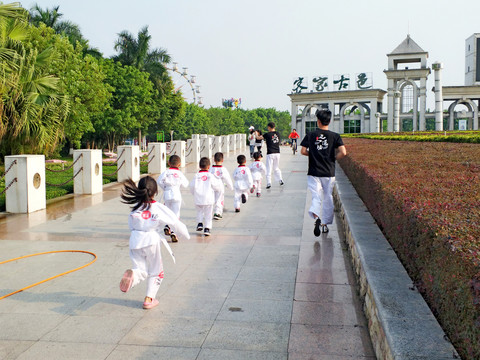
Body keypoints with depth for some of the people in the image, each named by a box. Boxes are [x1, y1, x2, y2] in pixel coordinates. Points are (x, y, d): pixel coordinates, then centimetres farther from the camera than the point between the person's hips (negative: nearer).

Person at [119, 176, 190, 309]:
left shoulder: (135, 207, 5)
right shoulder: (159, 208, -7)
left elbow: (131, 225, 14)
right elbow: (175, 222, -1)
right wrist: (185, 235, 15)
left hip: (135, 240, 3)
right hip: (151, 240, -3)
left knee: (141, 270, 13)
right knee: (156, 271, 16)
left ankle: (132, 274, -22)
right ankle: (149, 299, 14)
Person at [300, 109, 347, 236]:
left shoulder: (310, 135, -1)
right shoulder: (335, 136, -2)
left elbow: (303, 151, -5)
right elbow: (343, 152, -12)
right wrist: (334, 157, 6)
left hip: (314, 173, 0)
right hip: (329, 173, 0)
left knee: (316, 197, 0)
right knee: (328, 198, 13)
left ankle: (316, 217, -28)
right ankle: (325, 224, 21)